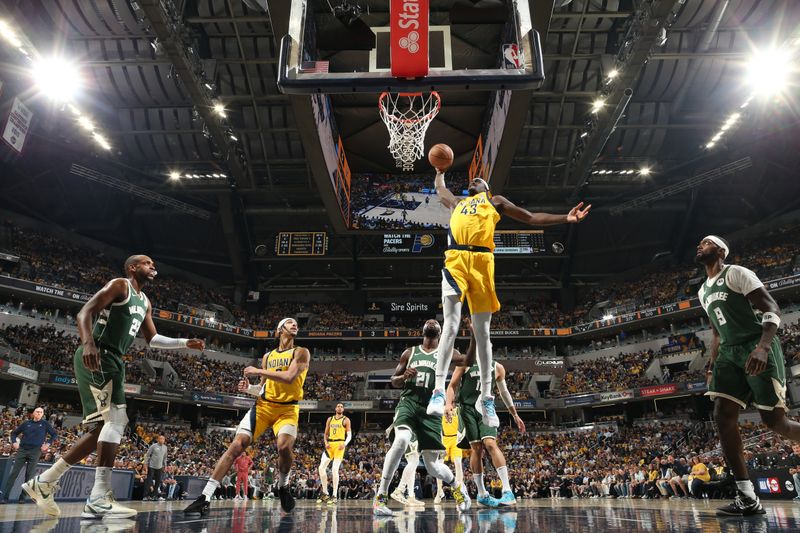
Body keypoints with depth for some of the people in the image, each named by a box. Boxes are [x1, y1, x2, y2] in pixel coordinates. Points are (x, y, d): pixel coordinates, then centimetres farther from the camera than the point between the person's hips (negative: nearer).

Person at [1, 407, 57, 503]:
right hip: (22, 450, 2)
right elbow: (14, 433, 18)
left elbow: (55, 435, 5)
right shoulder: (26, 423, 7)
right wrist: (14, 442, 2)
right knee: (14, 473, -1)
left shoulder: (45, 424, 3)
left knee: (29, 475, 0)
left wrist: (48, 444, -6)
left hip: (35, 452, -2)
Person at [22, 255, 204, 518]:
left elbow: (153, 339, 27)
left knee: (103, 427, 10)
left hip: (113, 362, 10)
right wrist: (88, 343, -32)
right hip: (96, 357, -10)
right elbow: (84, 312, -14)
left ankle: (43, 481, 20)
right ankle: (100, 498, -19)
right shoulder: (119, 285, -4)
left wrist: (186, 343, 17)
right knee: (116, 417, -19)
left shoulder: (145, 302, 23)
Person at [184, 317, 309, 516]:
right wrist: (249, 388, -1)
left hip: (288, 408, -4)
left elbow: (289, 378, -19)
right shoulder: (268, 356, 14)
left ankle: (283, 486, 3)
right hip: (263, 405, 4)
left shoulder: (301, 352, -2)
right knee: (237, 445, -11)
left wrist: (257, 371, -14)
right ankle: (205, 497, -7)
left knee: (284, 446, -28)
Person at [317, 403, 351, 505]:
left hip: (339, 445, -5)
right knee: (321, 467, -1)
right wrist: (326, 442, -2)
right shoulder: (330, 419, 15)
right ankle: (324, 493, 13)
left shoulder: (346, 420, 2)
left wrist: (345, 444, -20)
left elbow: (349, 435, -2)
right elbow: (325, 433, 17)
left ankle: (334, 496, -5)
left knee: (335, 469, -13)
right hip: (330, 444, 5)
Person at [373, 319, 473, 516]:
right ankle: (381, 496, -19)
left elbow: (467, 361, -9)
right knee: (401, 440, -31)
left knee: (432, 465, 0)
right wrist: (404, 376, -5)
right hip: (408, 403, 1)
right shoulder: (410, 352, 15)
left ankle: (458, 487, 34)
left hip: (430, 410, 0)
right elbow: (394, 382, 18)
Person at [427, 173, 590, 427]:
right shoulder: (457, 203, 34)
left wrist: (565, 218, 13)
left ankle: (485, 397, 8)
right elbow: (440, 188, 53)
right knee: (451, 325, -14)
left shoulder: (495, 201, 27)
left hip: (481, 261, -1)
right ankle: (438, 390, -17)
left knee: (482, 332, -1)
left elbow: (532, 218, 22)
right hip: (455, 260, 1)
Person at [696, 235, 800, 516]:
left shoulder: (736, 273, -5)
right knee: (722, 416, -8)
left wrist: (763, 347, -29)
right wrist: (713, 365, 20)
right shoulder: (703, 291, 19)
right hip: (729, 353, 7)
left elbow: (772, 309, -14)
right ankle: (747, 499, -6)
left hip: (757, 348, -7)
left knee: (773, 419, -8)